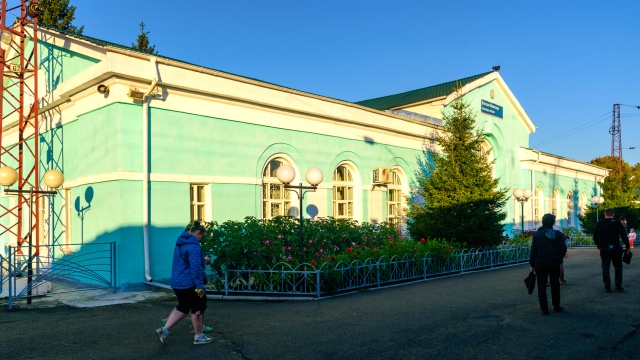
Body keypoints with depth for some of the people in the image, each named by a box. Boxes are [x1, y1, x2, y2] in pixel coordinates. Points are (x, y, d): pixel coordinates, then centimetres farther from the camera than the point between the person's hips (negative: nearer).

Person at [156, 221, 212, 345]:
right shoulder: (194, 246, -19)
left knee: (182, 308, 18)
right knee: (197, 309, 6)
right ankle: (198, 336, 16)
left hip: (177, 283, 9)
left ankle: (164, 329, 10)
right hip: (189, 283, -9)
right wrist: (200, 285, -22)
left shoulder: (180, 243, 13)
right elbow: (195, 267, -23)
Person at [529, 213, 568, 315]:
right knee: (555, 285, 18)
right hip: (554, 263, 1)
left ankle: (544, 309, 6)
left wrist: (532, 264, 3)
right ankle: (556, 306, 28)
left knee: (542, 286, 5)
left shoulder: (537, 234, -5)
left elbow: (533, 251, -5)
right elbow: (563, 249, -5)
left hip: (540, 263, -1)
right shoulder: (558, 234, -3)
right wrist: (559, 258, 14)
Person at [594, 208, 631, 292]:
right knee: (618, 267, 14)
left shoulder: (599, 223, 2)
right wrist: (627, 247, -1)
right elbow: (624, 236, -8)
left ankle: (607, 287, 3)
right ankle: (618, 286, 11)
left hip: (604, 249, 1)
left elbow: (595, 236, 8)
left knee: (605, 268, 6)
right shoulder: (618, 223, -5)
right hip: (616, 248, -1)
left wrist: (598, 245, 23)